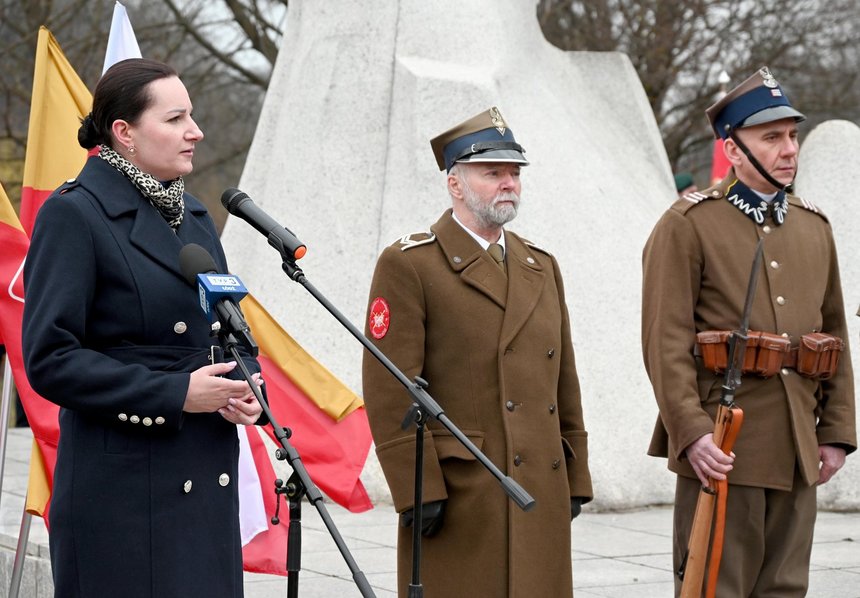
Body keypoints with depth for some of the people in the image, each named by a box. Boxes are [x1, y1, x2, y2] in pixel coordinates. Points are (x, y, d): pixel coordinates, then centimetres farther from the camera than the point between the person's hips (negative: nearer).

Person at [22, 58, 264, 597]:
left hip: (207, 481, 7)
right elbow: (50, 360, -13)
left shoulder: (193, 215, 16)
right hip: (122, 487, -7)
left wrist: (246, 389, 1)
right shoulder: (74, 215, -8)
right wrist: (174, 393, -17)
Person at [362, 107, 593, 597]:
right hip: (458, 496, -6)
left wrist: (576, 479, 14)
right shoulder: (409, 266, -4)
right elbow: (391, 393, -10)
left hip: (542, 494, 6)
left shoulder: (542, 267, 17)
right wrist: (418, 490, -15)